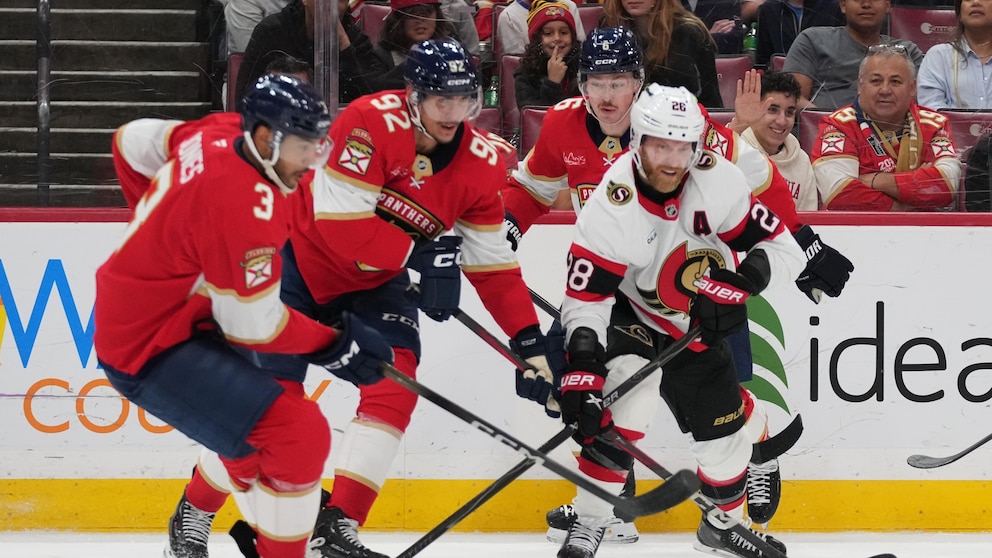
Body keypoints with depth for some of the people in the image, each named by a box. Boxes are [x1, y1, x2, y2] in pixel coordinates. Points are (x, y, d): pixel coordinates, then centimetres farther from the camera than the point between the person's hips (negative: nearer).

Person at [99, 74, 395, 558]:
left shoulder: (219, 134, -3)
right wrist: (337, 345, -10)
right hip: (150, 353, -10)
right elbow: (254, 325, -23)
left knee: (274, 400, 28)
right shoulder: (247, 203, -29)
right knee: (299, 435, -18)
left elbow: (132, 142, 16)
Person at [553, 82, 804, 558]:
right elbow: (585, 299, -28)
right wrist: (582, 368, -41)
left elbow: (781, 248, -16)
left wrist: (739, 283, -33)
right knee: (622, 407, -30)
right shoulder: (610, 209, -30)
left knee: (725, 430, 12)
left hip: (699, 327, 4)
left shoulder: (719, 182, -23)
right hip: (630, 316, -4)